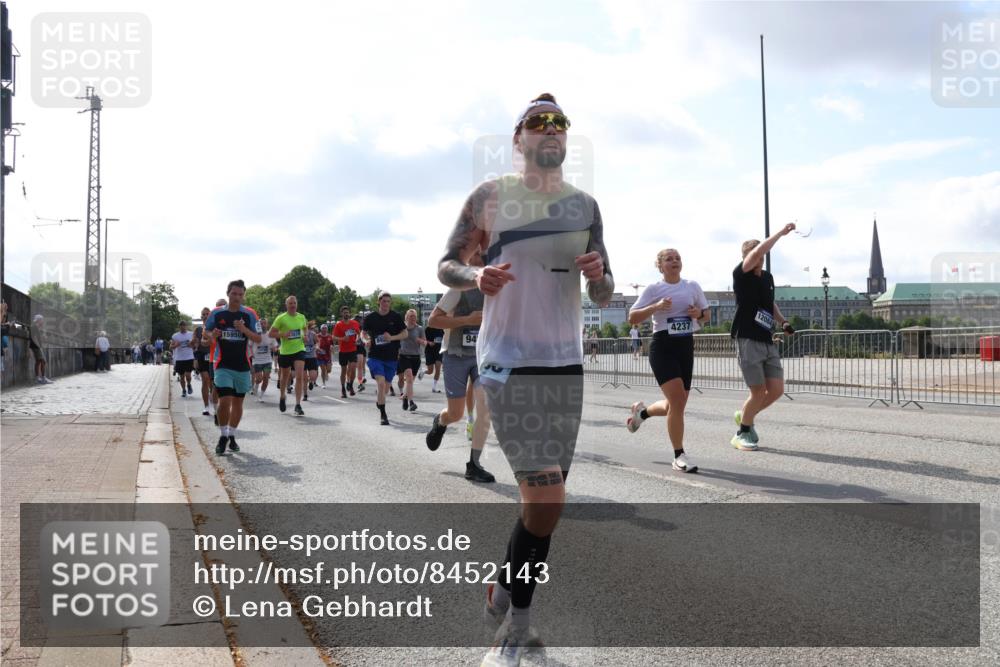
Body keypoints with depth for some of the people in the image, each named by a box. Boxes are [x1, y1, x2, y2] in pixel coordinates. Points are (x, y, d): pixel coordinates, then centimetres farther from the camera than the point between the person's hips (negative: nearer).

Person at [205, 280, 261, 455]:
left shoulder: (249, 314, 0)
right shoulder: (216, 313, 1)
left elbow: (258, 339, 0)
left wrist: (244, 330, -18)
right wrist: (213, 335, -12)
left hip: (243, 365, 2)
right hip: (223, 365, -2)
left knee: (238, 401, 10)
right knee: (225, 401, -13)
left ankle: (232, 436, 25)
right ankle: (223, 436, 5)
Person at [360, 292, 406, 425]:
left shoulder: (396, 317, -1)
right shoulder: (370, 317, 0)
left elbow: (405, 334, 2)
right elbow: (363, 332, 13)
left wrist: (392, 337, -15)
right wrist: (367, 340, -9)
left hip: (392, 357, 2)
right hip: (375, 356, -2)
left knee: (387, 386, 11)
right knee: (381, 383, -18)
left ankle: (379, 401, 45)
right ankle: (383, 415, -11)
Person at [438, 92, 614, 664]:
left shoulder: (585, 206, 11)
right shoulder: (490, 197, -1)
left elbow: (604, 296, 15)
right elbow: (446, 266, 5)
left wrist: (599, 275, -9)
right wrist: (476, 277, -17)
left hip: (566, 363, 5)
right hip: (508, 361, -5)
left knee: (546, 496, 10)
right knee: (546, 497, -14)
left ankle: (506, 594, 33)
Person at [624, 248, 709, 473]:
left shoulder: (692, 286, 9)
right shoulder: (653, 289, -3)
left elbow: (706, 312, 19)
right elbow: (632, 318, -5)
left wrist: (699, 313, -4)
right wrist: (655, 307, -20)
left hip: (686, 346, 5)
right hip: (663, 346, -5)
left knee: (676, 404, 9)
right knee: (677, 400, -17)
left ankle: (641, 411, 41)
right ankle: (679, 456, -5)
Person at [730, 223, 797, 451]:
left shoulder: (768, 277, 14)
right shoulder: (741, 275, -8)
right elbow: (757, 252, -25)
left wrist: (783, 322, 12)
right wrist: (781, 232, -21)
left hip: (768, 342, 7)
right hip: (748, 341, -7)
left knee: (777, 390, 3)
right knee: (759, 391, -5)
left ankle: (745, 416, 27)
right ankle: (742, 434, 14)